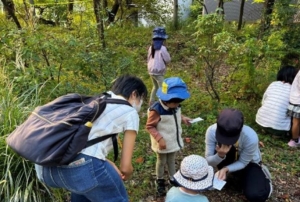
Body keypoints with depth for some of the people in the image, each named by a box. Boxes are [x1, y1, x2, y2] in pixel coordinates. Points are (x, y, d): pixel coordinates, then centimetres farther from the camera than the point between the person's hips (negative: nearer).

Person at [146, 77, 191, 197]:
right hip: (163, 143, -5)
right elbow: (149, 126, -23)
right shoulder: (156, 110, -31)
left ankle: (173, 178, 47)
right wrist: (159, 139, -30)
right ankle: (160, 181, 43)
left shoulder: (176, 106, -9)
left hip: (174, 141, 5)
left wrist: (183, 118, -6)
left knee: (171, 160, 25)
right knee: (161, 162, 19)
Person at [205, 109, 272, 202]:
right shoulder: (212, 131, -32)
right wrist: (220, 155, -45)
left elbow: (242, 162, -20)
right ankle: (221, 175, -4)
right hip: (228, 161, 1)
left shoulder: (250, 138, -37)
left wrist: (226, 169, -37)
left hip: (249, 163, -1)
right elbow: (208, 161, -24)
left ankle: (263, 178, 10)